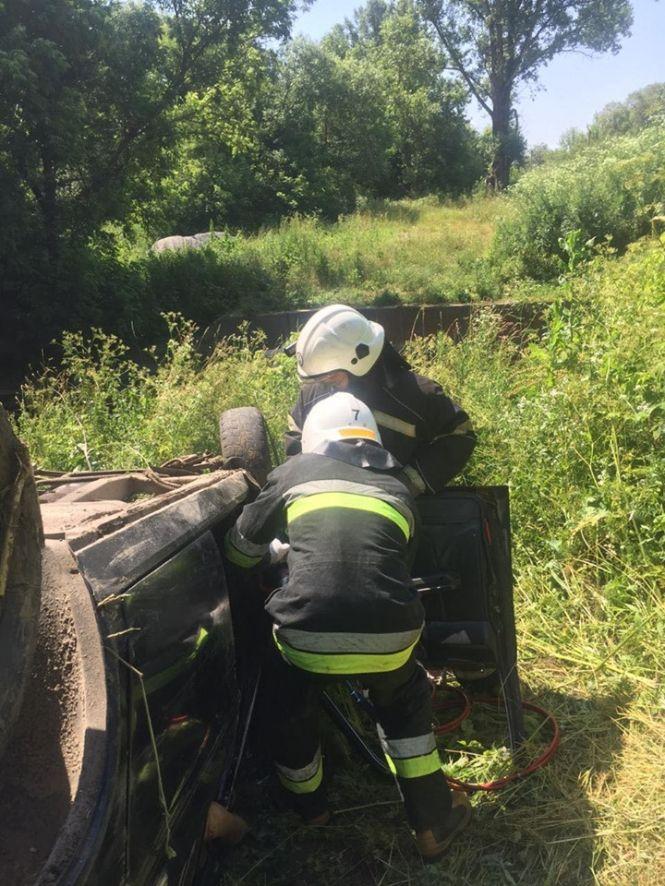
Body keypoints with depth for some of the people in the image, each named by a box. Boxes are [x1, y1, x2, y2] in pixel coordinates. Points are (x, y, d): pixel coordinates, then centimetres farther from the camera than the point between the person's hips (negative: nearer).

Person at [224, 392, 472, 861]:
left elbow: (240, 546, 25)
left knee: (290, 700, 33)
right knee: (405, 703, 34)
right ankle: (435, 822, 40)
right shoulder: (399, 490, 21)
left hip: (307, 635, -1)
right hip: (387, 636, 2)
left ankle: (309, 803, 53)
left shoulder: (296, 471, 17)